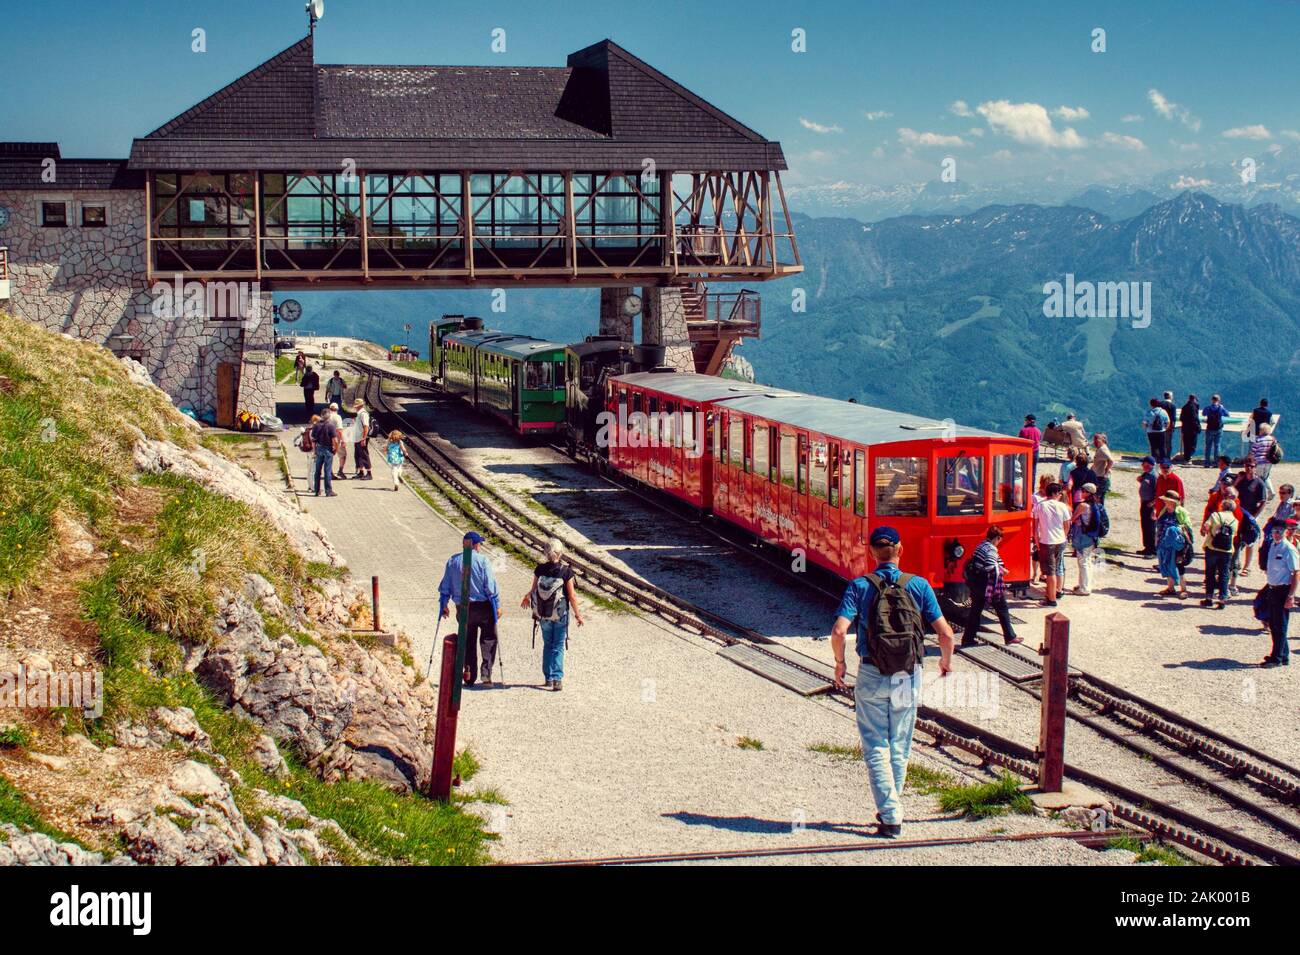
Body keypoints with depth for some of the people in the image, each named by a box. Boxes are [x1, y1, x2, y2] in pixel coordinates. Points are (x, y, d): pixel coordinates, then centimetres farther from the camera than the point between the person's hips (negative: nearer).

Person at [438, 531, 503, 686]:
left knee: (468, 641, 16)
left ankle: (469, 673, 6)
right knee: (488, 639, 8)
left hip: (463, 608, 4)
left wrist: (443, 605, 17)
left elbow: (445, 586, 8)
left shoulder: (452, 561, 4)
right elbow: (491, 586, -11)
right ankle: (486, 674, -2)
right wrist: (497, 605, -5)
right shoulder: (482, 560, -10)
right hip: (483, 606, -4)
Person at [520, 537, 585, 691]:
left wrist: (527, 597, 25)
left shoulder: (540, 569, -8)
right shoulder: (566, 571, -15)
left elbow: (534, 589, 2)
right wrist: (577, 614, 1)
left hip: (543, 615, 2)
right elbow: (572, 596, -12)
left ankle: (548, 678, 24)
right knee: (558, 647, 6)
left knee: (547, 645, 19)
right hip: (560, 615, -2)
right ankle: (557, 678, -5)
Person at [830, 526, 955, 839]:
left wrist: (840, 663, 2)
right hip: (909, 677, 1)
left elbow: (839, 631, -15)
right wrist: (946, 660, 15)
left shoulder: (860, 586, -5)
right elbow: (946, 634, -5)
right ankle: (892, 809, 25)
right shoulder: (919, 585, -2)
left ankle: (891, 816, -4)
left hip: (871, 675, -1)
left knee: (876, 748, 5)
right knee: (899, 748, 15)